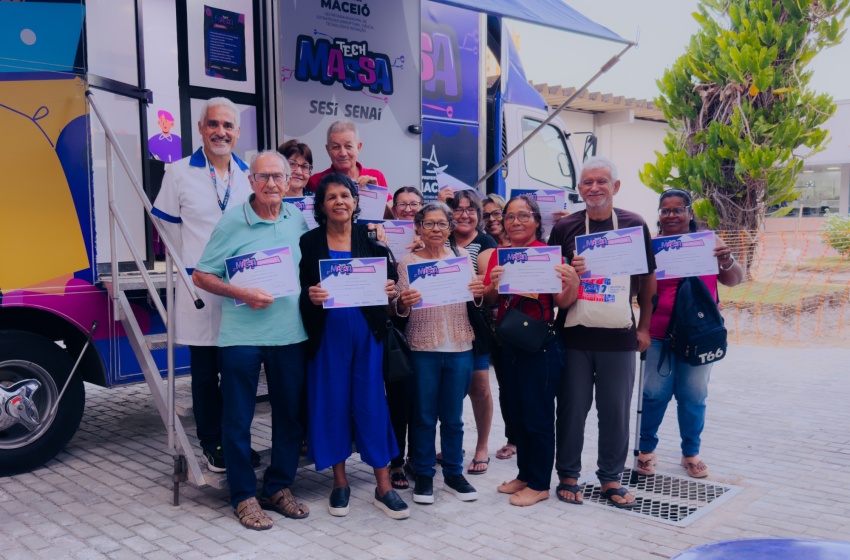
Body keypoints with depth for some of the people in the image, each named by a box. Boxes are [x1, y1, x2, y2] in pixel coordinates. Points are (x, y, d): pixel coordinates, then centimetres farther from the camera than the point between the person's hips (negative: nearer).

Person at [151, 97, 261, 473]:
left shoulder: (249, 175, 9)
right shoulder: (180, 173, 1)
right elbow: (168, 225, 7)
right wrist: (194, 264, 7)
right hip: (199, 288, -2)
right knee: (205, 373, 6)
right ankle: (212, 444, 20)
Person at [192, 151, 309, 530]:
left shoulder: (298, 219, 5)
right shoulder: (233, 222, -5)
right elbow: (201, 275, -4)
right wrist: (242, 294, -16)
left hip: (289, 334, 4)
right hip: (242, 334, -4)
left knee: (290, 415, 12)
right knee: (238, 419, 5)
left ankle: (279, 488, 29)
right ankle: (244, 496, 21)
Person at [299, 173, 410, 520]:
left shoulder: (372, 238, 4)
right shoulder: (309, 242, 2)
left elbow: (390, 282, 5)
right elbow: (299, 291, 0)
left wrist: (390, 291, -17)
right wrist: (310, 296, -21)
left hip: (367, 333, 0)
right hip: (327, 334, 0)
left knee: (372, 404, 3)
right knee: (332, 404, 6)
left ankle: (383, 486, 13)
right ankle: (340, 482, 22)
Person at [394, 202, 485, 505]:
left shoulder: (461, 256, 7)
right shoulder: (408, 261, 1)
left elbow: (475, 303, 9)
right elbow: (400, 310, -2)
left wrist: (479, 294, -13)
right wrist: (403, 303, -24)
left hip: (459, 347, 2)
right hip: (422, 347, -1)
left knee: (453, 417, 10)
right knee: (424, 416, 6)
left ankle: (454, 473, 24)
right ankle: (424, 475, 20)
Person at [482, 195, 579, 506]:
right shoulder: (499, 255, 8)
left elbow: (562, 302, -11)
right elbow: (488, 300, 5)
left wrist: (572, 282, -31)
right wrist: (493, 284, -16)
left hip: (541, 344, -6)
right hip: (509, 343, 6)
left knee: (538, 416, 2)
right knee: (518, 413, 16)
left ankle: (539, 484, 15)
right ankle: (524, 475, 30)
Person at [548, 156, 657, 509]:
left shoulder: (634, 225, 3)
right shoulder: (565, 227, 2)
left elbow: (648, 278, 9)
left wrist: (644, 327, 6)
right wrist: (569, 272, -15)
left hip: (619, 336, 1)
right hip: (574, 335, 0)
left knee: (616, 410, 8)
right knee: (572, 408, 7)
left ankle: (611, 478, 22)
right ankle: (568, 475, 21)